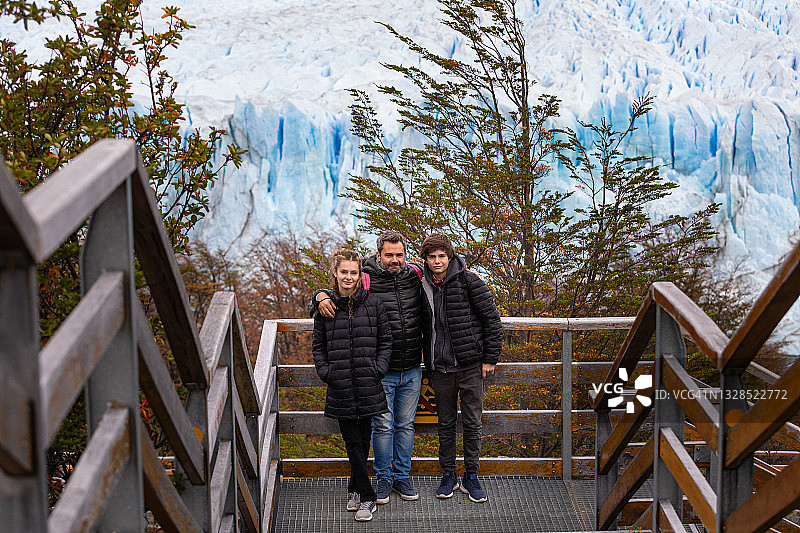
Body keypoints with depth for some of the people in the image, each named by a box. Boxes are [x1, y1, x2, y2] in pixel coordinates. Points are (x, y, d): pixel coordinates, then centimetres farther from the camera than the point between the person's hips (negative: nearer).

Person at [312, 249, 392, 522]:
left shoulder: (372, 303, 1)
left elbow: (386, 339, 6)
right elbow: (318, 346, 10)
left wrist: (379, 368, -4)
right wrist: (325, 371, -2)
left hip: (368, 385, 0)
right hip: (340, 387, 0)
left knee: (363, 440, 8)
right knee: (352, 442, 1)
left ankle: (355, 489, 25)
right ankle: (366, 497, 8)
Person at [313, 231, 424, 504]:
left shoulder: (415, 275, 3)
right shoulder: (367, 280, -9)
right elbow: (332, 289, -1)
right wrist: (321, 297, -22)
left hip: (412, 371, 3)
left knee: (405, 425, 12)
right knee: (383, 426, 1)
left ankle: (402, 476, 25)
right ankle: (383, 478, 17)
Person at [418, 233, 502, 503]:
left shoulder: (469, 281, -9)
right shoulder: (423, 287, 3)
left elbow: (492, 319, -6)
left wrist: (490, 358, -7)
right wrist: (428, 363, 10)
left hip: (470, 366, -3)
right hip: (440, 368, 3)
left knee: (472, 423, 4)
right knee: (446, 424, 11)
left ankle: (471, 477, 16)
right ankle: (448, 475, 22)